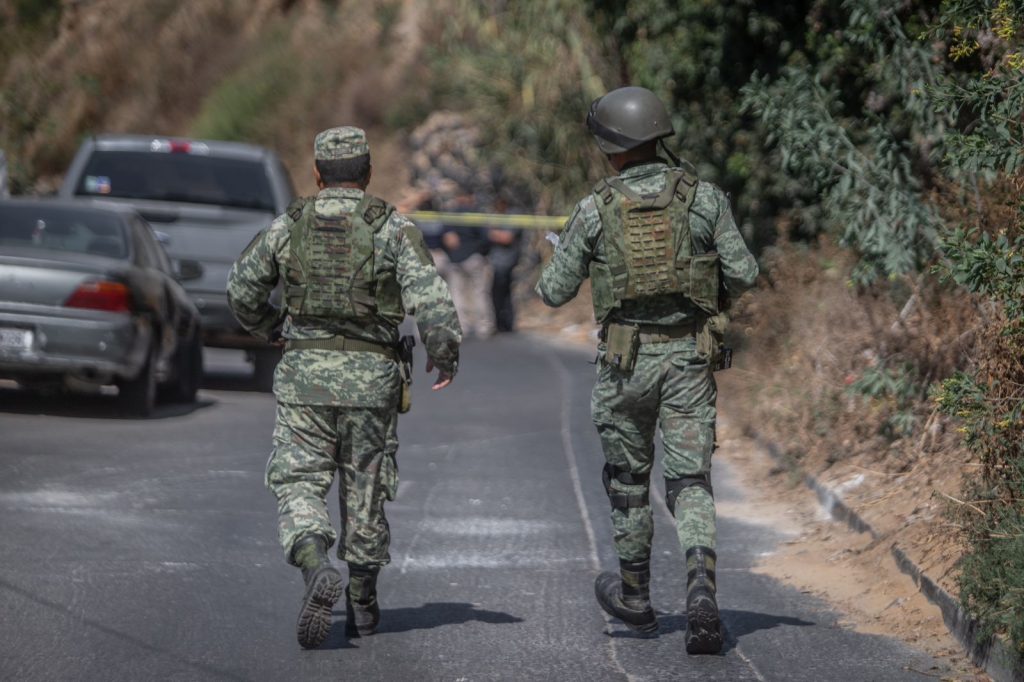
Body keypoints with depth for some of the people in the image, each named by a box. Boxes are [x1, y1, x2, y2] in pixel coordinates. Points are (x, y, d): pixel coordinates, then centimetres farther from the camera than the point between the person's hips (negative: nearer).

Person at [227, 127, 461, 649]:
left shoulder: (289, 226, 4)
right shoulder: (392, 228, -2)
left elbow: (242, 289, 13)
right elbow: (427, 294, -14)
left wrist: (269, 327, 32)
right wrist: (445, 350, -3)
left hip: (304, 371, 0)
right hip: (371, 373, 0)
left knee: (298, 482, 1)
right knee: (364, 488, 13)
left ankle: (316, 569, -27)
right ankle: (362, 602, 22)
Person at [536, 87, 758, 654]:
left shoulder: (595, 210, -5)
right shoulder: (703, 197, -2)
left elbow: (556, 292, 1)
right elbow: (743, 273, -4)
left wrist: (552, 266, 24)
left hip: (626, 358, -1)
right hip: (690, 357, 1)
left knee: (627, 478, 19)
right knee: (689, 481, 1)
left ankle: (635, 597, 34)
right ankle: (700, 585, -24)